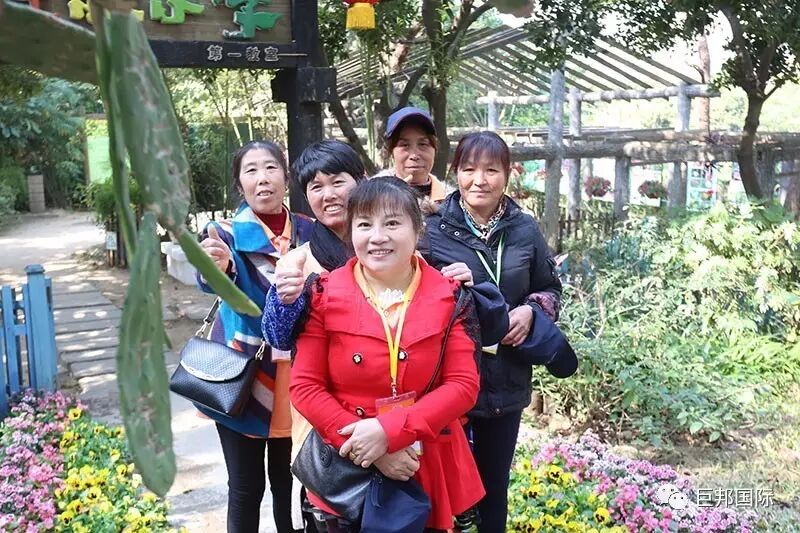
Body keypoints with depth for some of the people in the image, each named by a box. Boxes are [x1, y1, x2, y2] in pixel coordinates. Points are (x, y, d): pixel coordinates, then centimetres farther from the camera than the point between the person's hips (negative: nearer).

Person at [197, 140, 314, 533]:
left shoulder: (308, 231, 1)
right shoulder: (228, 232, -8)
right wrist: (217, 265, -50)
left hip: (295, 374, 3)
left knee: (288, 479, 16)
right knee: (246, 487, 7)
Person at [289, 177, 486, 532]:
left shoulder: (448, 296, -6)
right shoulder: (325, 295, -8)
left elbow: (463, 385, -10)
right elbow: (304, 386, -8)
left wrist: (389, 431, -20)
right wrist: (365, 444, -17)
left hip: (429, 469, 1)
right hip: (347, 469, 0)